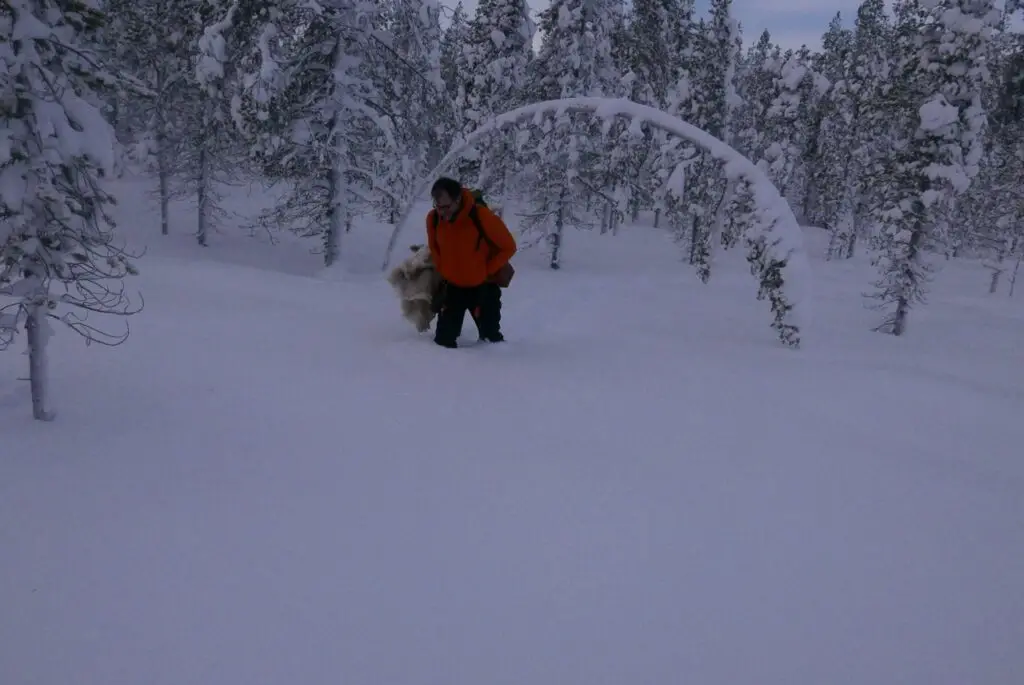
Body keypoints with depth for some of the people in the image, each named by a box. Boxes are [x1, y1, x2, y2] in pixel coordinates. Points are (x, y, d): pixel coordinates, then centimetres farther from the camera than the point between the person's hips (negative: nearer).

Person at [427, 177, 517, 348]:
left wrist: (486, 271, -14)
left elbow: (508, 247, -15)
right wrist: (442, 271, 3)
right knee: (444, 338, 2)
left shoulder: (482, 216, -28)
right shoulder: (433, 218, -15)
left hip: (484, 286, -3)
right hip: (452, 285, 3)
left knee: (490, 335, 5)